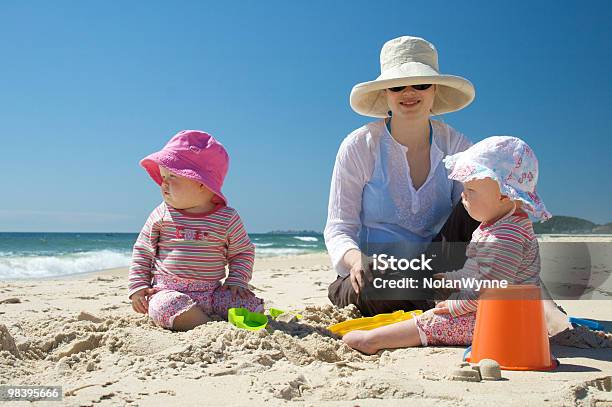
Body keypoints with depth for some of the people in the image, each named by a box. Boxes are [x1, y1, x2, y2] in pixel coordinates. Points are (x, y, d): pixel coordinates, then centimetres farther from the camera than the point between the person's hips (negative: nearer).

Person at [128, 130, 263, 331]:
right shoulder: (162, 214, 2)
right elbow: (143, 250, 10)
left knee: (253, 305, -17)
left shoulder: (227, 218, 0)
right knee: (166, 306, -36)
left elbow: (243, 252, 12)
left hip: (213, 292, 1)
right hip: (169, 291, -1)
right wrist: (138, 286, 1)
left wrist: (237, 281, -2)